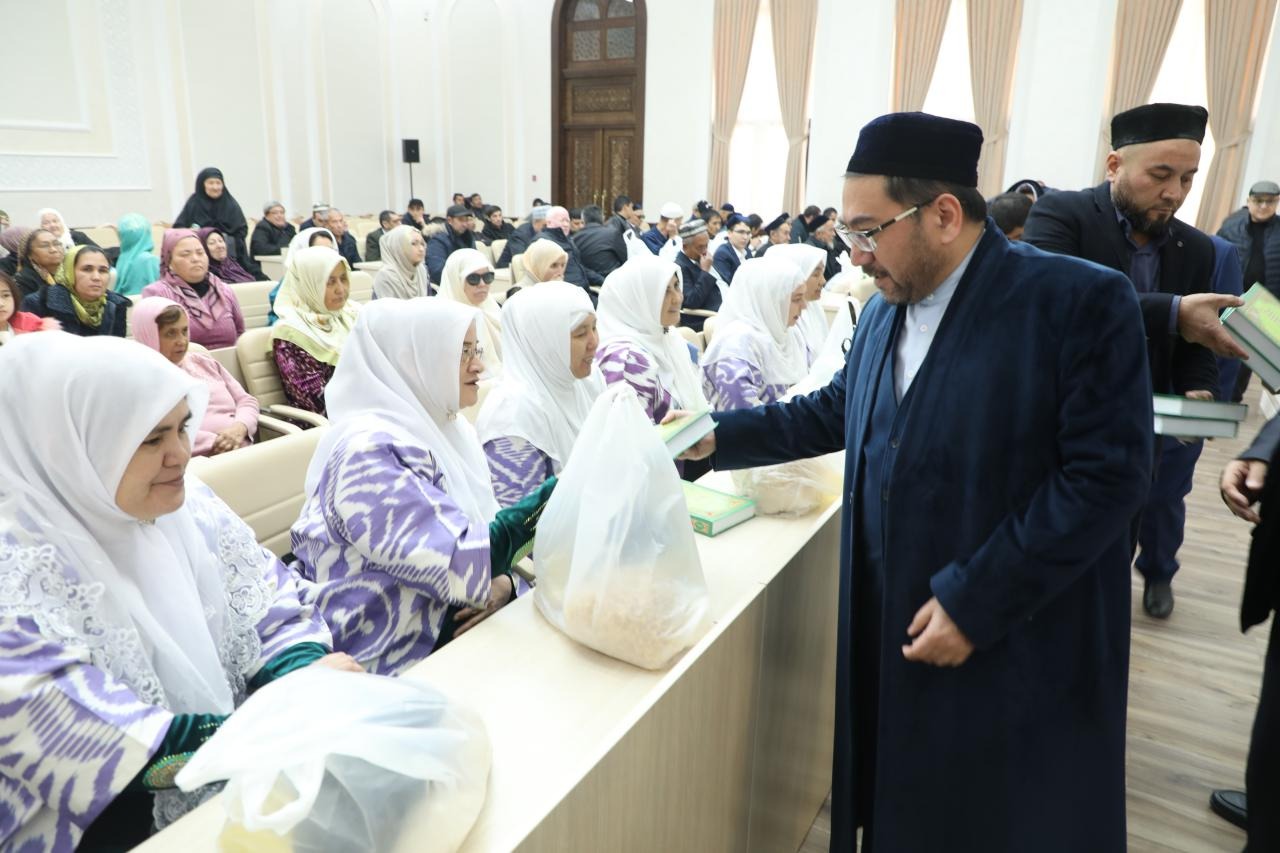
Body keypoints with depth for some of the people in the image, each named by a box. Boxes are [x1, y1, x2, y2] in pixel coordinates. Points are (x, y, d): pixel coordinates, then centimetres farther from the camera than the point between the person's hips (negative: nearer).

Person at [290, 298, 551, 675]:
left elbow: (483, 527, 8)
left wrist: (502, 581, -12)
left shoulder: (442, 426, 6)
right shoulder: (371, 450, -21)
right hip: (397, 657, -7)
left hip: (454, 618, 8)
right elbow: (461, 563, -27)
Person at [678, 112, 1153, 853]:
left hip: (1019, 647, -6)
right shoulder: (884, 312, 7)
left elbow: (1108, 474, -20)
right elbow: (834, 412, 16)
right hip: (892, 624, 7)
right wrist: (718, 437, 4)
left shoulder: (1081, 300, -17)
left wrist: (974, 601, -22)